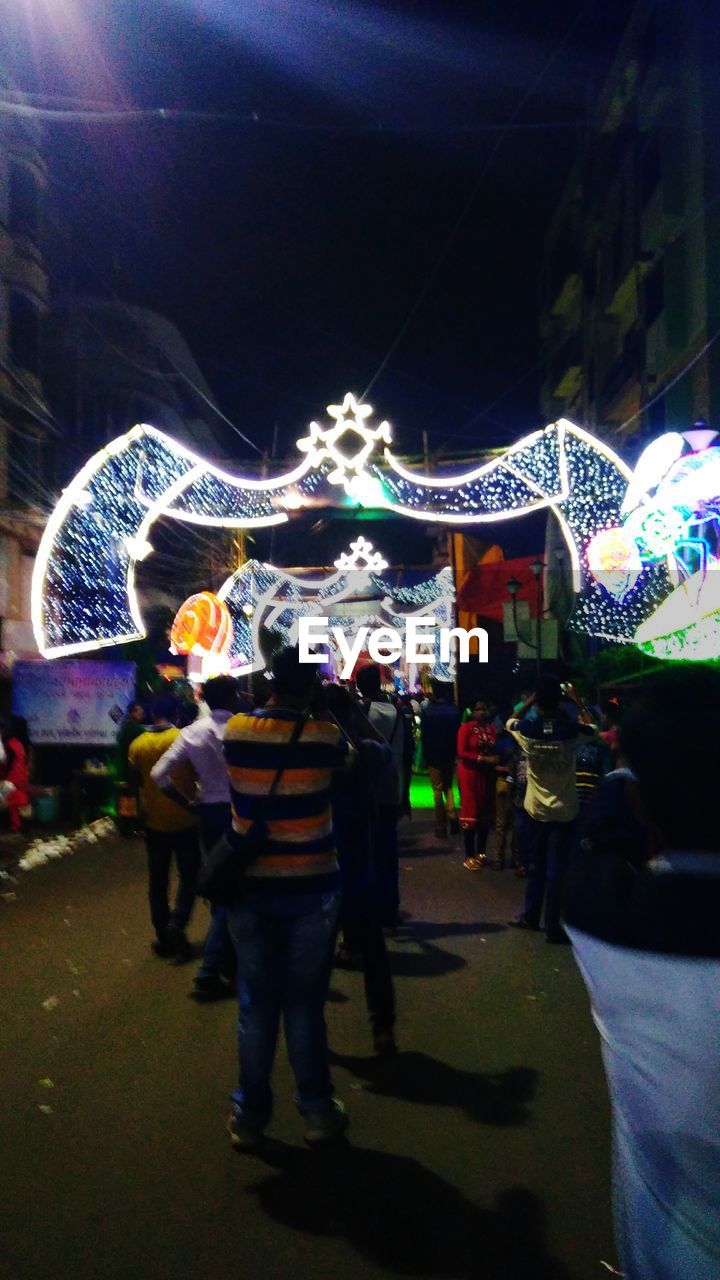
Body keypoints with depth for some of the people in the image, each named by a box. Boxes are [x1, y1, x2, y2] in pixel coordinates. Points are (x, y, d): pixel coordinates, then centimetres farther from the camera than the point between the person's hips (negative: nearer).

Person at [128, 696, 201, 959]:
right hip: (184, 820, -3)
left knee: (158, 881, 12)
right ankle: (176, 924, -8)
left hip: (154, 821, 3)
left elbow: (134, 781, 6)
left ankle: (163, 937, 15)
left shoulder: (138, 745, -4)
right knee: (188, 877, 9)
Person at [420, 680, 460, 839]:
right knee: (448, 787, 19)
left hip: (433, 755, -3)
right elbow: (458, 733, 0)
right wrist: (455, 752, 8)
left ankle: (441, 827, 6)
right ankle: (452, 817, -1)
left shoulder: (427, 711, -11)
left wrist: (425, 756, 1)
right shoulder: (454, 710, -3)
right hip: (450, 755, 3)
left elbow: (424, 736, -8)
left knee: (438, 789, 4)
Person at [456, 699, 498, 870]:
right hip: (470, 775, -6)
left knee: (485, 814, 12)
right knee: (471, 813, -1)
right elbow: (462, 753, -17)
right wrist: (484, 759, -23)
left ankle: (481, 853, 25)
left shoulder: (491, 729, 6)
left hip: (487, 775, 6)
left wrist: (496, 760, -4)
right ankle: (469, 857, 6)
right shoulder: (466, 728, -10)